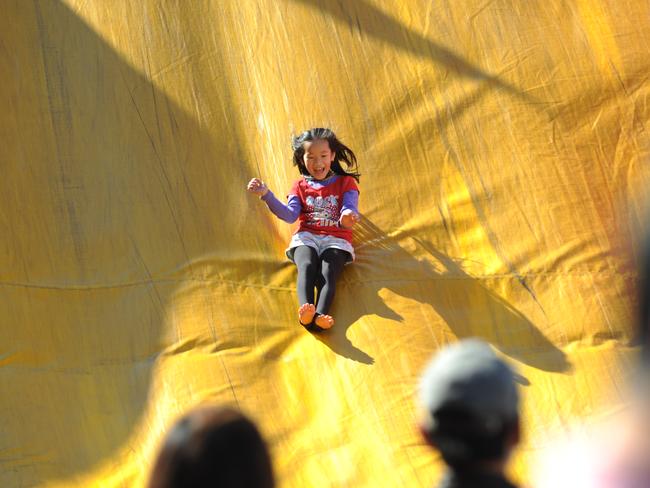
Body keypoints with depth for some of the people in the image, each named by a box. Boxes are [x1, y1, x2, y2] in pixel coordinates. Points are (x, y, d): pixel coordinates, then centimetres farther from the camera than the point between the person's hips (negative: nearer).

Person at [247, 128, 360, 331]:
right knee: (306, 266, -32)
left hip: (336, 239, -1)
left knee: (328, 272, -31)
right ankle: (305, 309, -59)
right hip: (306, 237, 1)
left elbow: (350, 209, -4)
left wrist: (347, 217, -32)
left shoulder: (346, 183, 13)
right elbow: (290, 215, 3)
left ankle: (320, 316, -58)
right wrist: (266, 195, -11)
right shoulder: (300, 186, 19)